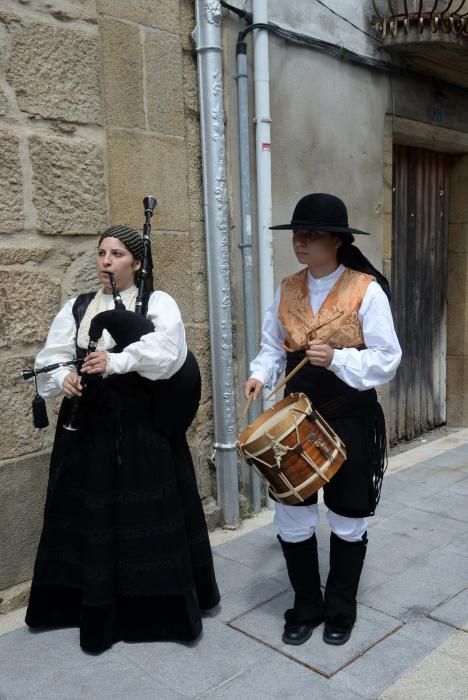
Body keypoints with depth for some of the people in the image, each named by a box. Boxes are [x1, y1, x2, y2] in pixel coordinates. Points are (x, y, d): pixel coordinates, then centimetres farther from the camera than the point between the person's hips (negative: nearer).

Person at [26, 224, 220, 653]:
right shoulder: (76, 308, 10)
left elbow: (167, 349, -22)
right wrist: (64, 377, -19)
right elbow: (52, 357, 4)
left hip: (144, 428, -3)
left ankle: (164, 604, 25)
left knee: (149, 516, 5)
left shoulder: (158, 303, -3)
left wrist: (116, 361, -35)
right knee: (91, 516, 11)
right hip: (88, 428, 4)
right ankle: (96, 609, 29)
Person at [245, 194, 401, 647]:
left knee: (347, 520, 13)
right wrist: (261, 375, -11)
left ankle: (340, 610, 36)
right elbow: (273, 348, 8)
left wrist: (337, 359, -27)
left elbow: (386, 361, -13)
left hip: (351, 419, -3)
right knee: (291, 516, 9)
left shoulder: (366, 290, -13)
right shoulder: (287, 290, 2)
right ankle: (305, 607, 33)